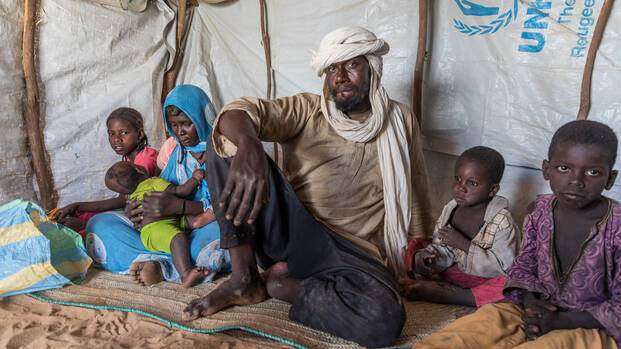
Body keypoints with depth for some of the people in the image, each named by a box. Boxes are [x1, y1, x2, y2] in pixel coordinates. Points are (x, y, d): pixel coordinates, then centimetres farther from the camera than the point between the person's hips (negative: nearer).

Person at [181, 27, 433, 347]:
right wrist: (248, 144, -39)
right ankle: (245, 278, -14)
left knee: (384, 320, -34)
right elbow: (242, 111, -15)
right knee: (227, 144, -17)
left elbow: (416, 196, 15)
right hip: (290, 230, 0)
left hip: (352, 251, 0)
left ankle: (277, 284, -9)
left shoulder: (400, 121, 9)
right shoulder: (306, 111, 4)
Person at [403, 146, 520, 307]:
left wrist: (463, 244, -28)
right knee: (415, 245, 0)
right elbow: (441, 249, 0)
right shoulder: (450, 209, -4)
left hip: (486, 279, -4)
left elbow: (502, 267, -24)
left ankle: (443, 294, -32)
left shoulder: (502, 221, -19)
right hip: (456, 271, 5)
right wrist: (423, 257, -23)